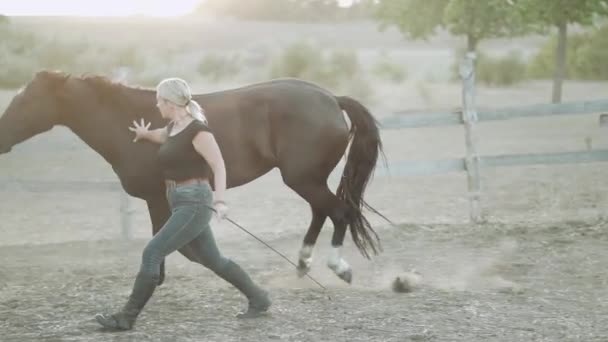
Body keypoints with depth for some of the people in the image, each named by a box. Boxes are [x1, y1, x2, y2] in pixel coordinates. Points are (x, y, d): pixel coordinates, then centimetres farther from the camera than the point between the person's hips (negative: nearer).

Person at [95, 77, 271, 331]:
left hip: (194, 204, -10)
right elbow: (163, 136, 36)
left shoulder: (198, 130, -15)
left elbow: (219, 167, -20)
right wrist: (145, 134, 57)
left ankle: (127, 317, -10)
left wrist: (220, 200, -33)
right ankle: (258, 299, 29)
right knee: (212, 260, 17)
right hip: (181, 203, 10)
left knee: (152, 253, -14)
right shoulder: (174, 127, 11)